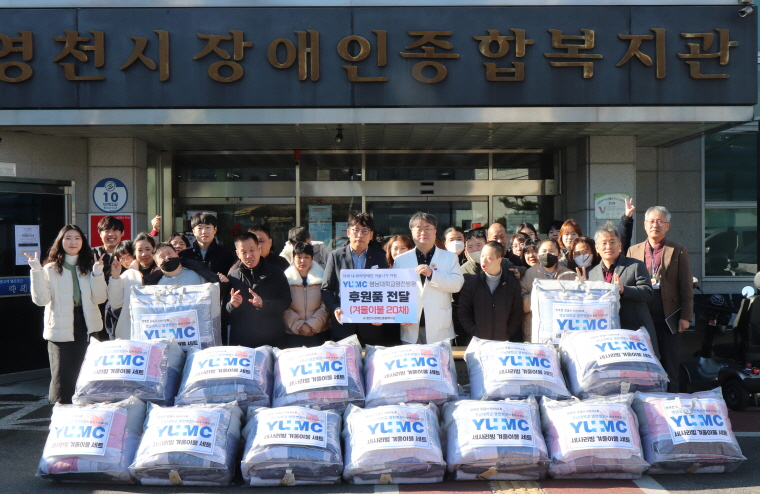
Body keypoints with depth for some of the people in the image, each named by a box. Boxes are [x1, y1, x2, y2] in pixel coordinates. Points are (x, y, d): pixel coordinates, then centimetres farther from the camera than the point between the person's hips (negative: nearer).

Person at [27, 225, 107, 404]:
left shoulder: (89, 267, 11)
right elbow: (41, 299, -9)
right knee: (62, 377, -5)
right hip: (61, 330, -2)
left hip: (86, 328, 2)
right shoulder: (51, 269, 3)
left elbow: (100, 298, -1)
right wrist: (36, 272, -17)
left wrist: (97, 273, -13)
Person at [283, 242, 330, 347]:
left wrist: (312, 325, -10)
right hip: (292, 333, 0)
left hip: (318, 333, 1)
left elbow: (325, 306, 0)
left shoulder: (322, 276, 4)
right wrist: (299, 325, -11)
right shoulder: (286, 278, 2)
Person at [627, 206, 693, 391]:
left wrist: (685, 317, -7)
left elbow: (686, 288, 2)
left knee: (670, 367, 3)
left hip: (668, 318, -2)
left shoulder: (678, 251, 5)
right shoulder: (633, 251, 12)